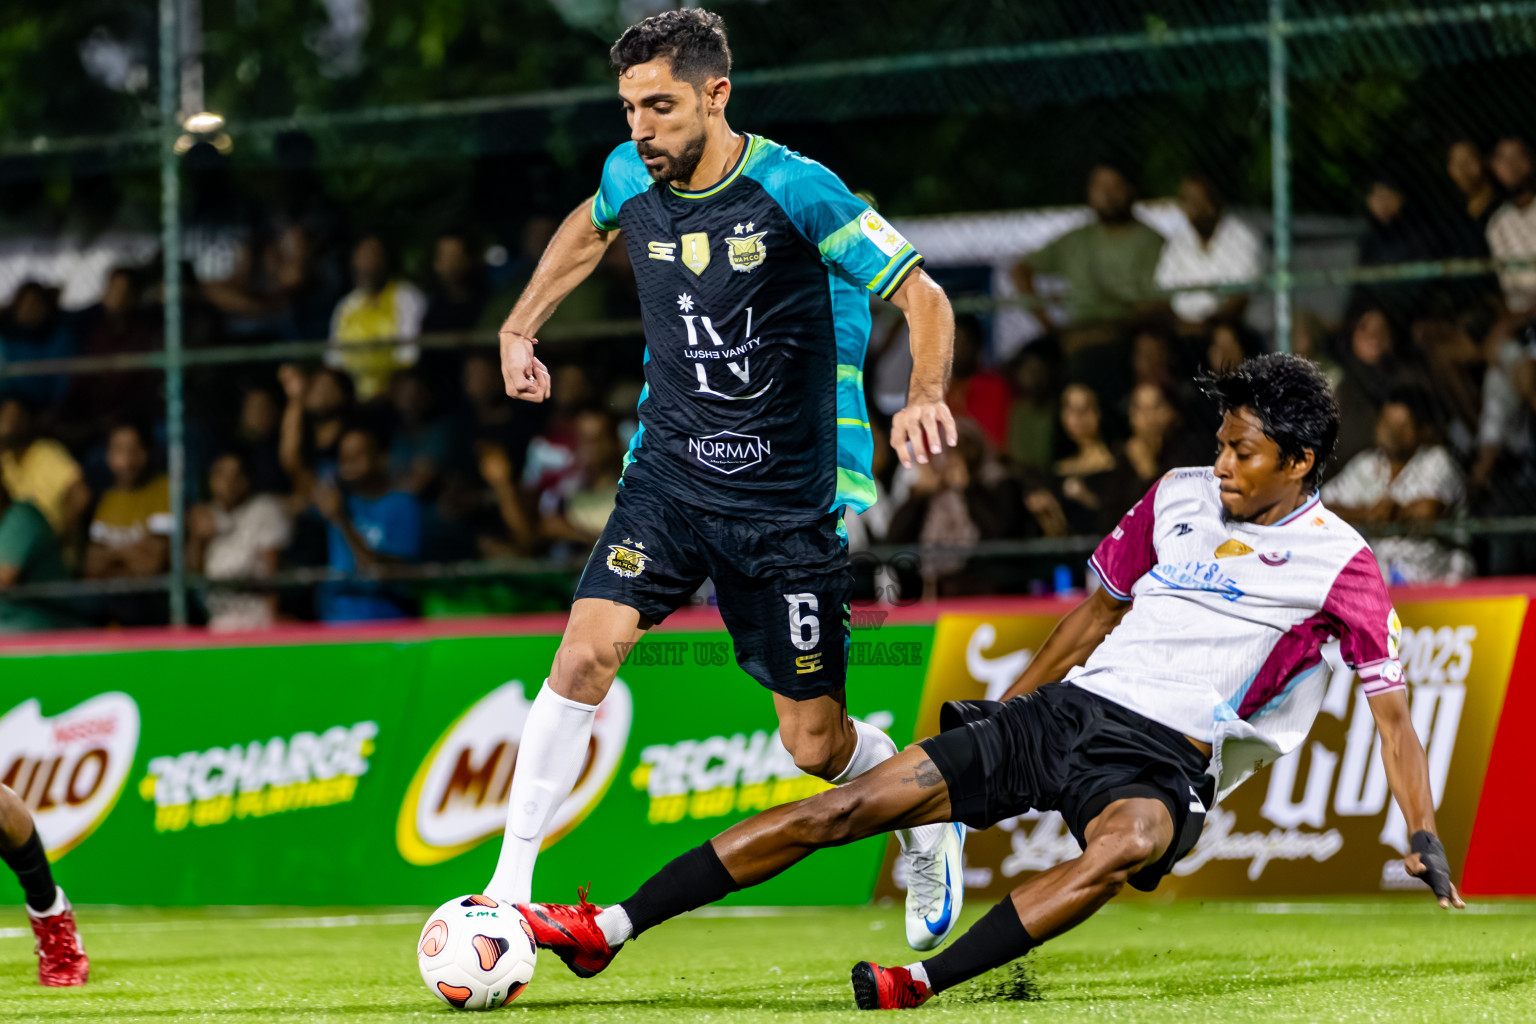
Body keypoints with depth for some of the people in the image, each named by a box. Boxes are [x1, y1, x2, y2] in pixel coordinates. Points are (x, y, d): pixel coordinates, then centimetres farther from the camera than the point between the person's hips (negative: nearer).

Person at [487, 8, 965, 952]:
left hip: (790, 500, -3)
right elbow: (590, 229, 25)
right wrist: (520, 328, 17)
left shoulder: (795, 191, -16)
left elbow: (924, 297, -11)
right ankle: (510, 890, -15)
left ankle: (927, 830, 36)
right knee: (588, 651, -20)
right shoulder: (631, 178, -1)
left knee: (815, 744, 2)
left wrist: (925, 396, -29)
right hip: (669, 475, 3)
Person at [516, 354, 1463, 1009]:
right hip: (1064, 712, 4)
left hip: (1163, 758, -4)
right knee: (843, 808, -7)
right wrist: (1003, 715, 28)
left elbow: (1391, 705, -2)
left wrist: (1423, 834, -10)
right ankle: (604, 932, -6)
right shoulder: (1177, 499, 12)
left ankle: (921, 984, -46)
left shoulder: (1339, 564, -3)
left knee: (1129, 844, -43)